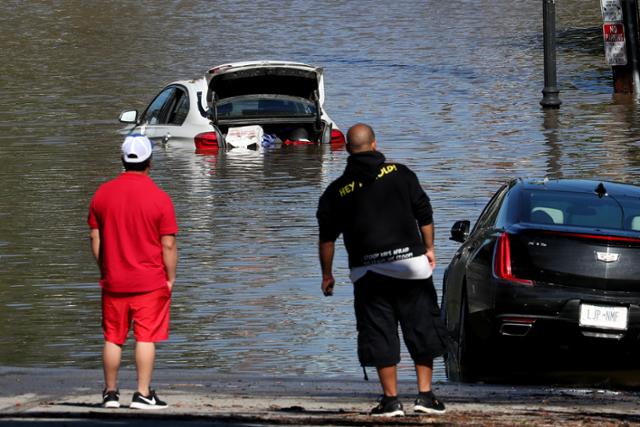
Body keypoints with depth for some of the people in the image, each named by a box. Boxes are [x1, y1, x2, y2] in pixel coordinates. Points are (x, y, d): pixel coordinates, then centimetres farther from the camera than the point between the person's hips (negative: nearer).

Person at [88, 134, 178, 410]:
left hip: (113, 281, 3)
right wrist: (171, 278, 2)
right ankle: (143, 394, -3)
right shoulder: (159, 198, -10)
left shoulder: (103, 193, 1)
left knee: (113, 338, 11)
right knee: (146, 338, 0)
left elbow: (95, 238, 6)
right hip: (150, 282, -3)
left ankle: (111, 393, 17)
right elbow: (168, 245, -9)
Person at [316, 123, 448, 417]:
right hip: (410, 262, 0)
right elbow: (424, 214, 2)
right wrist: (429, 248, 14)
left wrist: (327, 274, 14)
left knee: (379, 334, 5)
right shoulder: (400, 173, 1)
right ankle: (425, 394, 6)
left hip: (368, 272, 0)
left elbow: (327, 238, 4)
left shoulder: (337, 191, 3)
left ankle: (391, 399, 2)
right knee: (421, 327, 9)